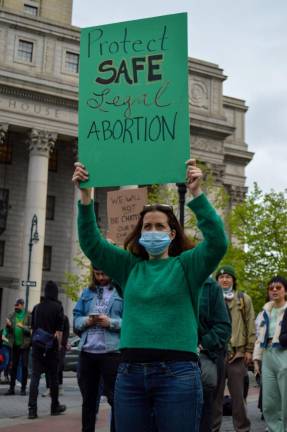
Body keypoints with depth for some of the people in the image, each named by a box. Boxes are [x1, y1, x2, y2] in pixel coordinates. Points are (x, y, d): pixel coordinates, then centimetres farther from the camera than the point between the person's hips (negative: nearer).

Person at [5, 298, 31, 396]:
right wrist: (8, 325, -12)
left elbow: (32, 330, -10)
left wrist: (23, 327, -24)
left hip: (24, 345, -3)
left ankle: (23, 389, 6)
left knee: (24, 366, 0)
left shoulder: (28, 316, -4)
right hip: (14, 345, 4)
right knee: (13, 366, 6)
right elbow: (8, 331, 8)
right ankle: (11, 388, 10)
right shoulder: (11, 316, 8)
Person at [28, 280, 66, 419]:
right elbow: (59, 330, -9)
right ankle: (55, 406, 21)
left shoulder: (37, 307, 8)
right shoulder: (57, 307, -6)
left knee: (35, 376, 0)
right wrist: (59, 344, 0)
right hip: (52, 346, -3)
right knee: (53, 376, 10)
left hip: (37, 345, 3)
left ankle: (32, 409, -10)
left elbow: (32, 327, 13)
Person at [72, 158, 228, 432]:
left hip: (177, 372, -3)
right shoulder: (129, 266, 12)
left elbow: (217, 242, -12)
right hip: (130, 371, 3)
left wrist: (196, 193, -22)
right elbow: (91, 243, 6)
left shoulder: (186, 265, 4)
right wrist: (85, 196, -5)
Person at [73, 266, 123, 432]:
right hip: (87, 351, 5)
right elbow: (76, 319, 12)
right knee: (88, 398, 15)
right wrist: (87, 321, -8)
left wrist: (111, 322, -18)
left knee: (115, 398, 2)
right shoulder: (87, 292, 15)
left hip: (112, 352, -4)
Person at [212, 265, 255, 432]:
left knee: (238, 395, 5)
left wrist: (249, 349, -1)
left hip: (237, 354, -1)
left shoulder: (244, 299, 8)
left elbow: (251, 325, 5)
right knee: (215, 395, 8)